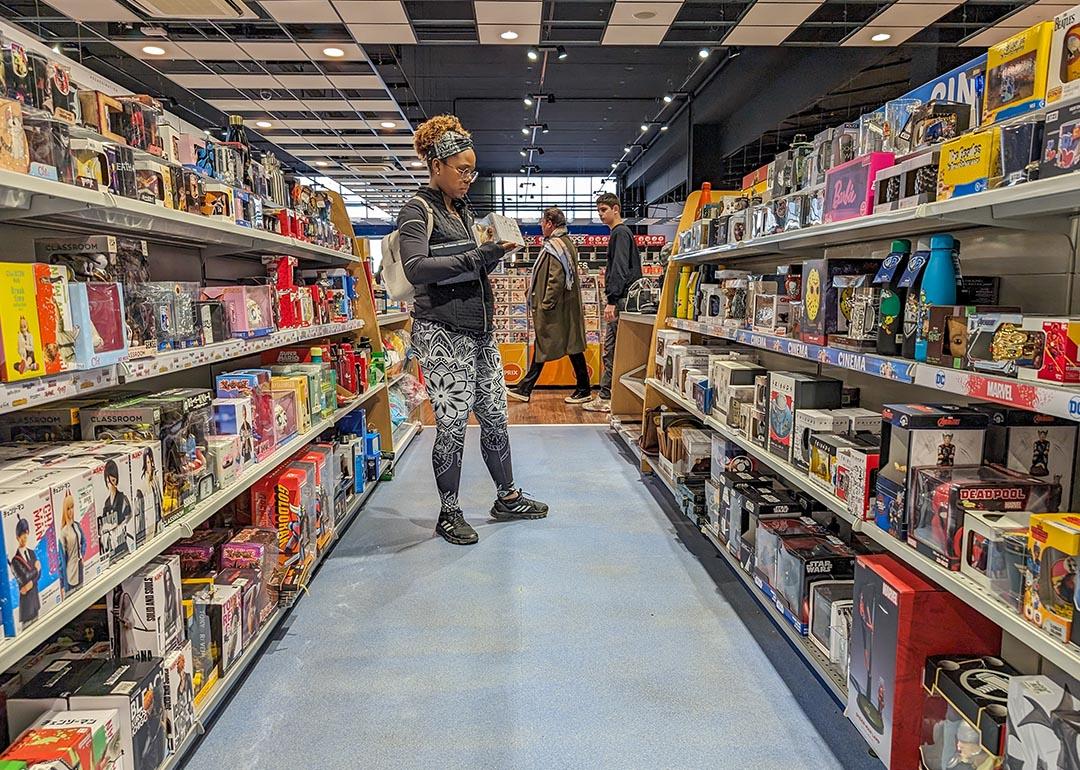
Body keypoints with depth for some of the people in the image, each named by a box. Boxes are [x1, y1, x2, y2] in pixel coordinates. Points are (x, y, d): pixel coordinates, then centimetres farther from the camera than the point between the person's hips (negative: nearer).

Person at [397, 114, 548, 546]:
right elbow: (416, 268, -19)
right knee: (452, 426, -2)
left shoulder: (462, 211, 19)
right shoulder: (418, 210, -5)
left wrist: (491, 255, 4)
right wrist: (476, 256, -22)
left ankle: (507, 498, 28)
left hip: (479, 332, 8)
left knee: (495, 418, 12)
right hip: (442, 334, -8)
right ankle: (448, 513, 15)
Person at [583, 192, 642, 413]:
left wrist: (612, 301, -23)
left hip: (620, 300, -10)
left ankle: (607, 398, -4)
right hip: (622, 299, 10)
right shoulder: (621, 232, 23)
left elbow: (620, 269, -19)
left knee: (612, 351, -8)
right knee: (612, 351, 10)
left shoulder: (620, 233, -9)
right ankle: (606, 397, 15)